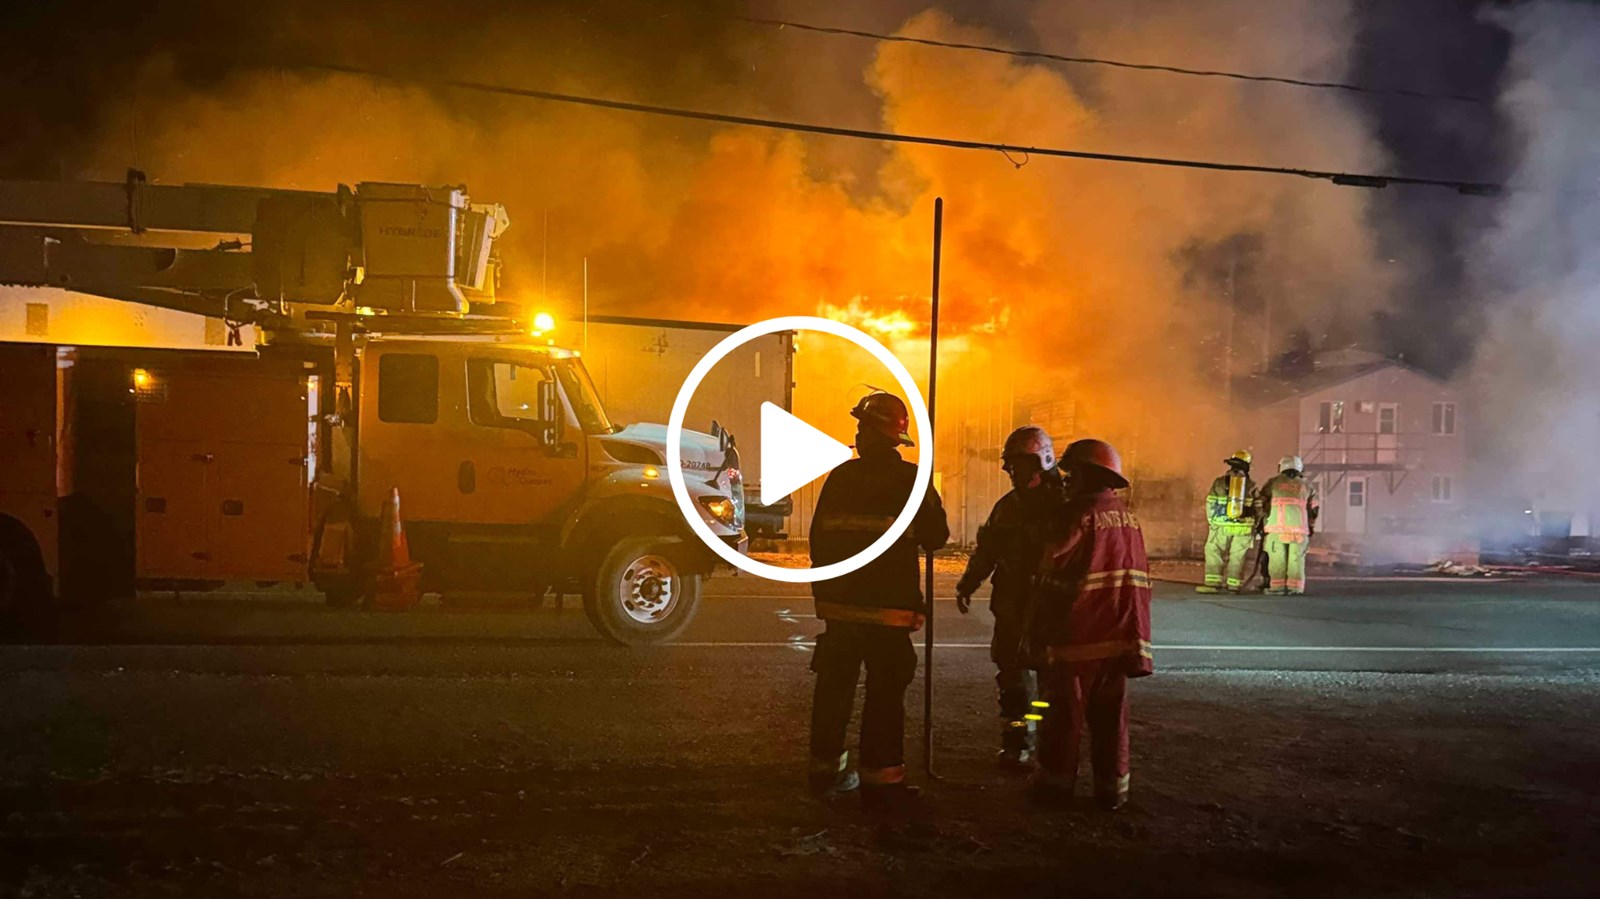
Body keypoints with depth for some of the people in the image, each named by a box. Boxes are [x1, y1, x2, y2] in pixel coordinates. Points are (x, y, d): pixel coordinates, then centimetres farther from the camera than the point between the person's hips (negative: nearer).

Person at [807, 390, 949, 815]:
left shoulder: (840, 477, 3)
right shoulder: (909, 479, -7)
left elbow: (819, 538, 8)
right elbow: (935, 536, -1)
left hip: (839, 602, 4)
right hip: (888, 607, -4)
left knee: (834, 686, 13)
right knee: (885, 693, 0)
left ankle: (826, 770, 23)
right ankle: (879, 780, 0)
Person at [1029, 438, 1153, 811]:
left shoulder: (1076, 514, -12)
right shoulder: (1128, 517, 8)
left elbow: (1051, 575, -12)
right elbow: (1139, 577, 10)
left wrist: (1037, 632, -5)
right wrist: (1132, 625, 16)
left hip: (1077, 637, -6)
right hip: (1120, 636, 6)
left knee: (1065, 714, 5)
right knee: (1111, 714, 11)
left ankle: (1056, 783, 13)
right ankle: (1112, 787, 16)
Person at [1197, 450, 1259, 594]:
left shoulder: (1220, 482, 1)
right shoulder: (1251, 485, 3)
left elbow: (1210, 505, 0)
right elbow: (1257, 508, 3)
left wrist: (1212, 522, 11)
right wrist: (1254, 527, 13)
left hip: (1222, 526, -1)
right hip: (1244, 527, 1)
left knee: (1213, 552, 5)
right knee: (1237, 556, 7)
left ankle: (1212, 583, -3)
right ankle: (1234, 585, 6)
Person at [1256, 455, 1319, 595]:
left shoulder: (1273, 483, 9)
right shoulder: (1306, 486, 16)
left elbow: (1260, 503, 8)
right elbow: (1314, 509, 17)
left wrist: (1263, 522, 21)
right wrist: (1311, 528, 27)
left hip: (1277, 527, -2)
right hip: (1299, 528, 2)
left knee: (1277, 558, 0)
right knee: (1296, 558, 5)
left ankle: (1277, 586, -2)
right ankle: (1294, 586, 4)